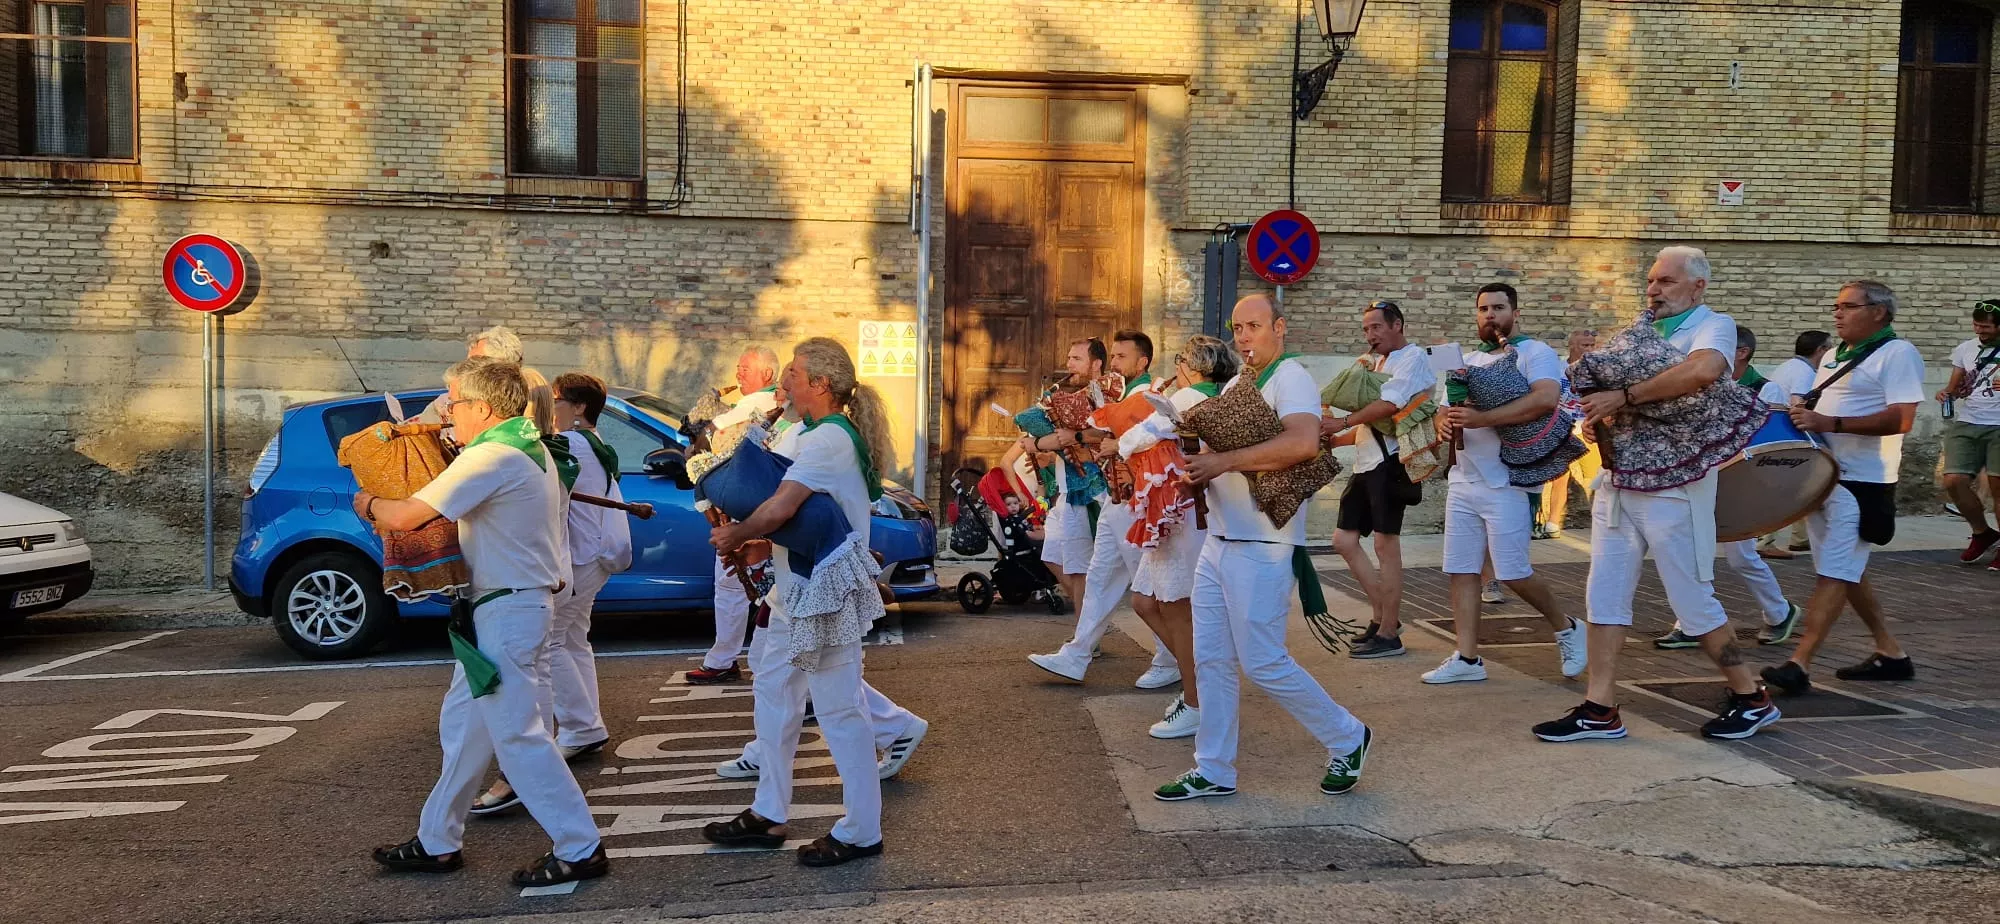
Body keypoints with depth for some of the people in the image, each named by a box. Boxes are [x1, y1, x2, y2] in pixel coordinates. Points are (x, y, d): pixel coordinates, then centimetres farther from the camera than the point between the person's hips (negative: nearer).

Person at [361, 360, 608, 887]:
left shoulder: (492, 457, -19)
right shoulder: (529, 447, 12)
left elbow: (407, 516, -21)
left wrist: (370, 505, 0)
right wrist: (393, 515, 14)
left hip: (506, 610, -10)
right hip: (520, 600, 10)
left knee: (517, 734, -5)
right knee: (463, 725, 17)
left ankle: (580, 850, 2)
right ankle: (438, 843, 29)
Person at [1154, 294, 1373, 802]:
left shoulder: (1291, 379, -10)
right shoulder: (1236, 384, 18)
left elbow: (1304, 442, -29)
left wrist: (1224, 461, -26)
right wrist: (1195, 462, 4)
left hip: (1261, 548, -9)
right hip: (1218, 544, 9)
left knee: (1263, 662, -3)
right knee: (1211, 660, 9)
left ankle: (1346, 739, 17)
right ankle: (1213, 771, 18)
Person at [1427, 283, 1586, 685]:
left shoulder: (1535, 352, -5)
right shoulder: (1469, 360, 17)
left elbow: (1546, 398, -23)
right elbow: (1448, 407, 19)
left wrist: (1480, 418, -27)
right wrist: (1444, 422, -7)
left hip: (1506, 482, -7)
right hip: (1462, 481, 7)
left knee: (1512, 573, -5)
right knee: (1461, 571, 4)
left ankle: (1565, 628, 20)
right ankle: (1467, 658, 10)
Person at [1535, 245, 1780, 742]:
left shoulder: (1712, 325, -7)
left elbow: (1704, 370, -30)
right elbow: (1606, 389, 21)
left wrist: (1623, 397, -25)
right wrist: (1594, 418, -3)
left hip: (1674, 488, -7)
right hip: (1619, 481, 7)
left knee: (1694, 601, 2)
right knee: (1605, 594, 4)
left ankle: (1752, 699, 20)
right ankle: (1600, 710, 9)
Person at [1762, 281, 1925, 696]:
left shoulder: (1896, 354, -9)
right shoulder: (1836, 356, 17)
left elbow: (1901, 419, -20)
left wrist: (1828, 423, -26)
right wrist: (1802, 413, 5)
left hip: (1861, 483, -9)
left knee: (1834, 574, -10)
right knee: (1847, 572, 14)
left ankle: (1799, 665, -14)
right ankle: (1890, 653, 25)